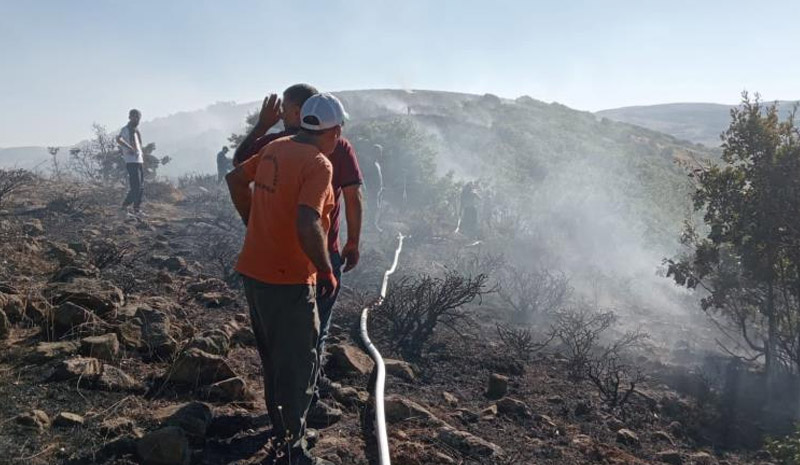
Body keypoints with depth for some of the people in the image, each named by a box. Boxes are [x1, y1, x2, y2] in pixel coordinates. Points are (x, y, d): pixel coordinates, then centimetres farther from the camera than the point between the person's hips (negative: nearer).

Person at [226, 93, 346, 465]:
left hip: (253, 270, 8)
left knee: (274, 361, 23)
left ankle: (282, 433, 41)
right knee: (298, 368, 7)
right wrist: (326, 272, -17)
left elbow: (235, 178, 18)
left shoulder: (274, 148, 5)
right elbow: (308, 226, -30)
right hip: (288, 280, -8)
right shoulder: (319, 164, -18)